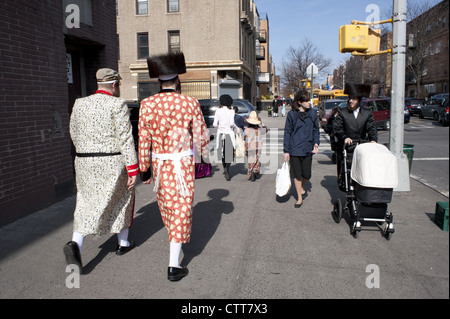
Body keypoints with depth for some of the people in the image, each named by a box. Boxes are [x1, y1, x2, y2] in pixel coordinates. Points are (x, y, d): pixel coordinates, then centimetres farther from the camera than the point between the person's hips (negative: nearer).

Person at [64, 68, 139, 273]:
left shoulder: (80, 104, 7)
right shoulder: (117, 105, -10)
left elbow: (75, 135, 16)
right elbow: (125, 140, -16)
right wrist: (133, 170, -13)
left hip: (85, 163, 4)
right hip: (113, 164, -4)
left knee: (87, 204, 12)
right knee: (122, 200, 15)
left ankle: (76, 244, -9)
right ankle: (123, 243, 27)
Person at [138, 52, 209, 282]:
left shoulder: (147, 104, -3)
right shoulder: (190, 103, -7)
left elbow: (144, 139, -3)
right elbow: (201, 134, 1)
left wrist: (144, 169, 6)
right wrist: (205, 157, 18)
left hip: (158, 163, 3)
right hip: (183, 163, -3)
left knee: (165, 203, 23)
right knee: (181, 208, 2)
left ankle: (174, 235, 49)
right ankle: (173, 266, 3)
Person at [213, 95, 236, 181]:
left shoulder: (218, 111, 0)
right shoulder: (231, 111, -5)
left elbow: (215, 124, -3)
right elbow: (231, 123, -15)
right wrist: (234, 127, 7)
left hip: (220, 133, 3)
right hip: (229, 133, -3)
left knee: (222, 152, 17)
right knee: (230, 153, 2)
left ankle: (225, 169, 24)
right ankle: (227, 169, -18)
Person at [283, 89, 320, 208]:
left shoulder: (312, 113, 4)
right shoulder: (292, 114, -2)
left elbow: (316, 130, 12)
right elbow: (287, 132, 0)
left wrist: (316, 143, -4)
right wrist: (286, 150, -3)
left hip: (307, 149, 2)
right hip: (294, 149, -2)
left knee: (306, 175, 6)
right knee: (297, 175, 6)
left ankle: (302, 187, 40)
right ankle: (300, 198, 23)